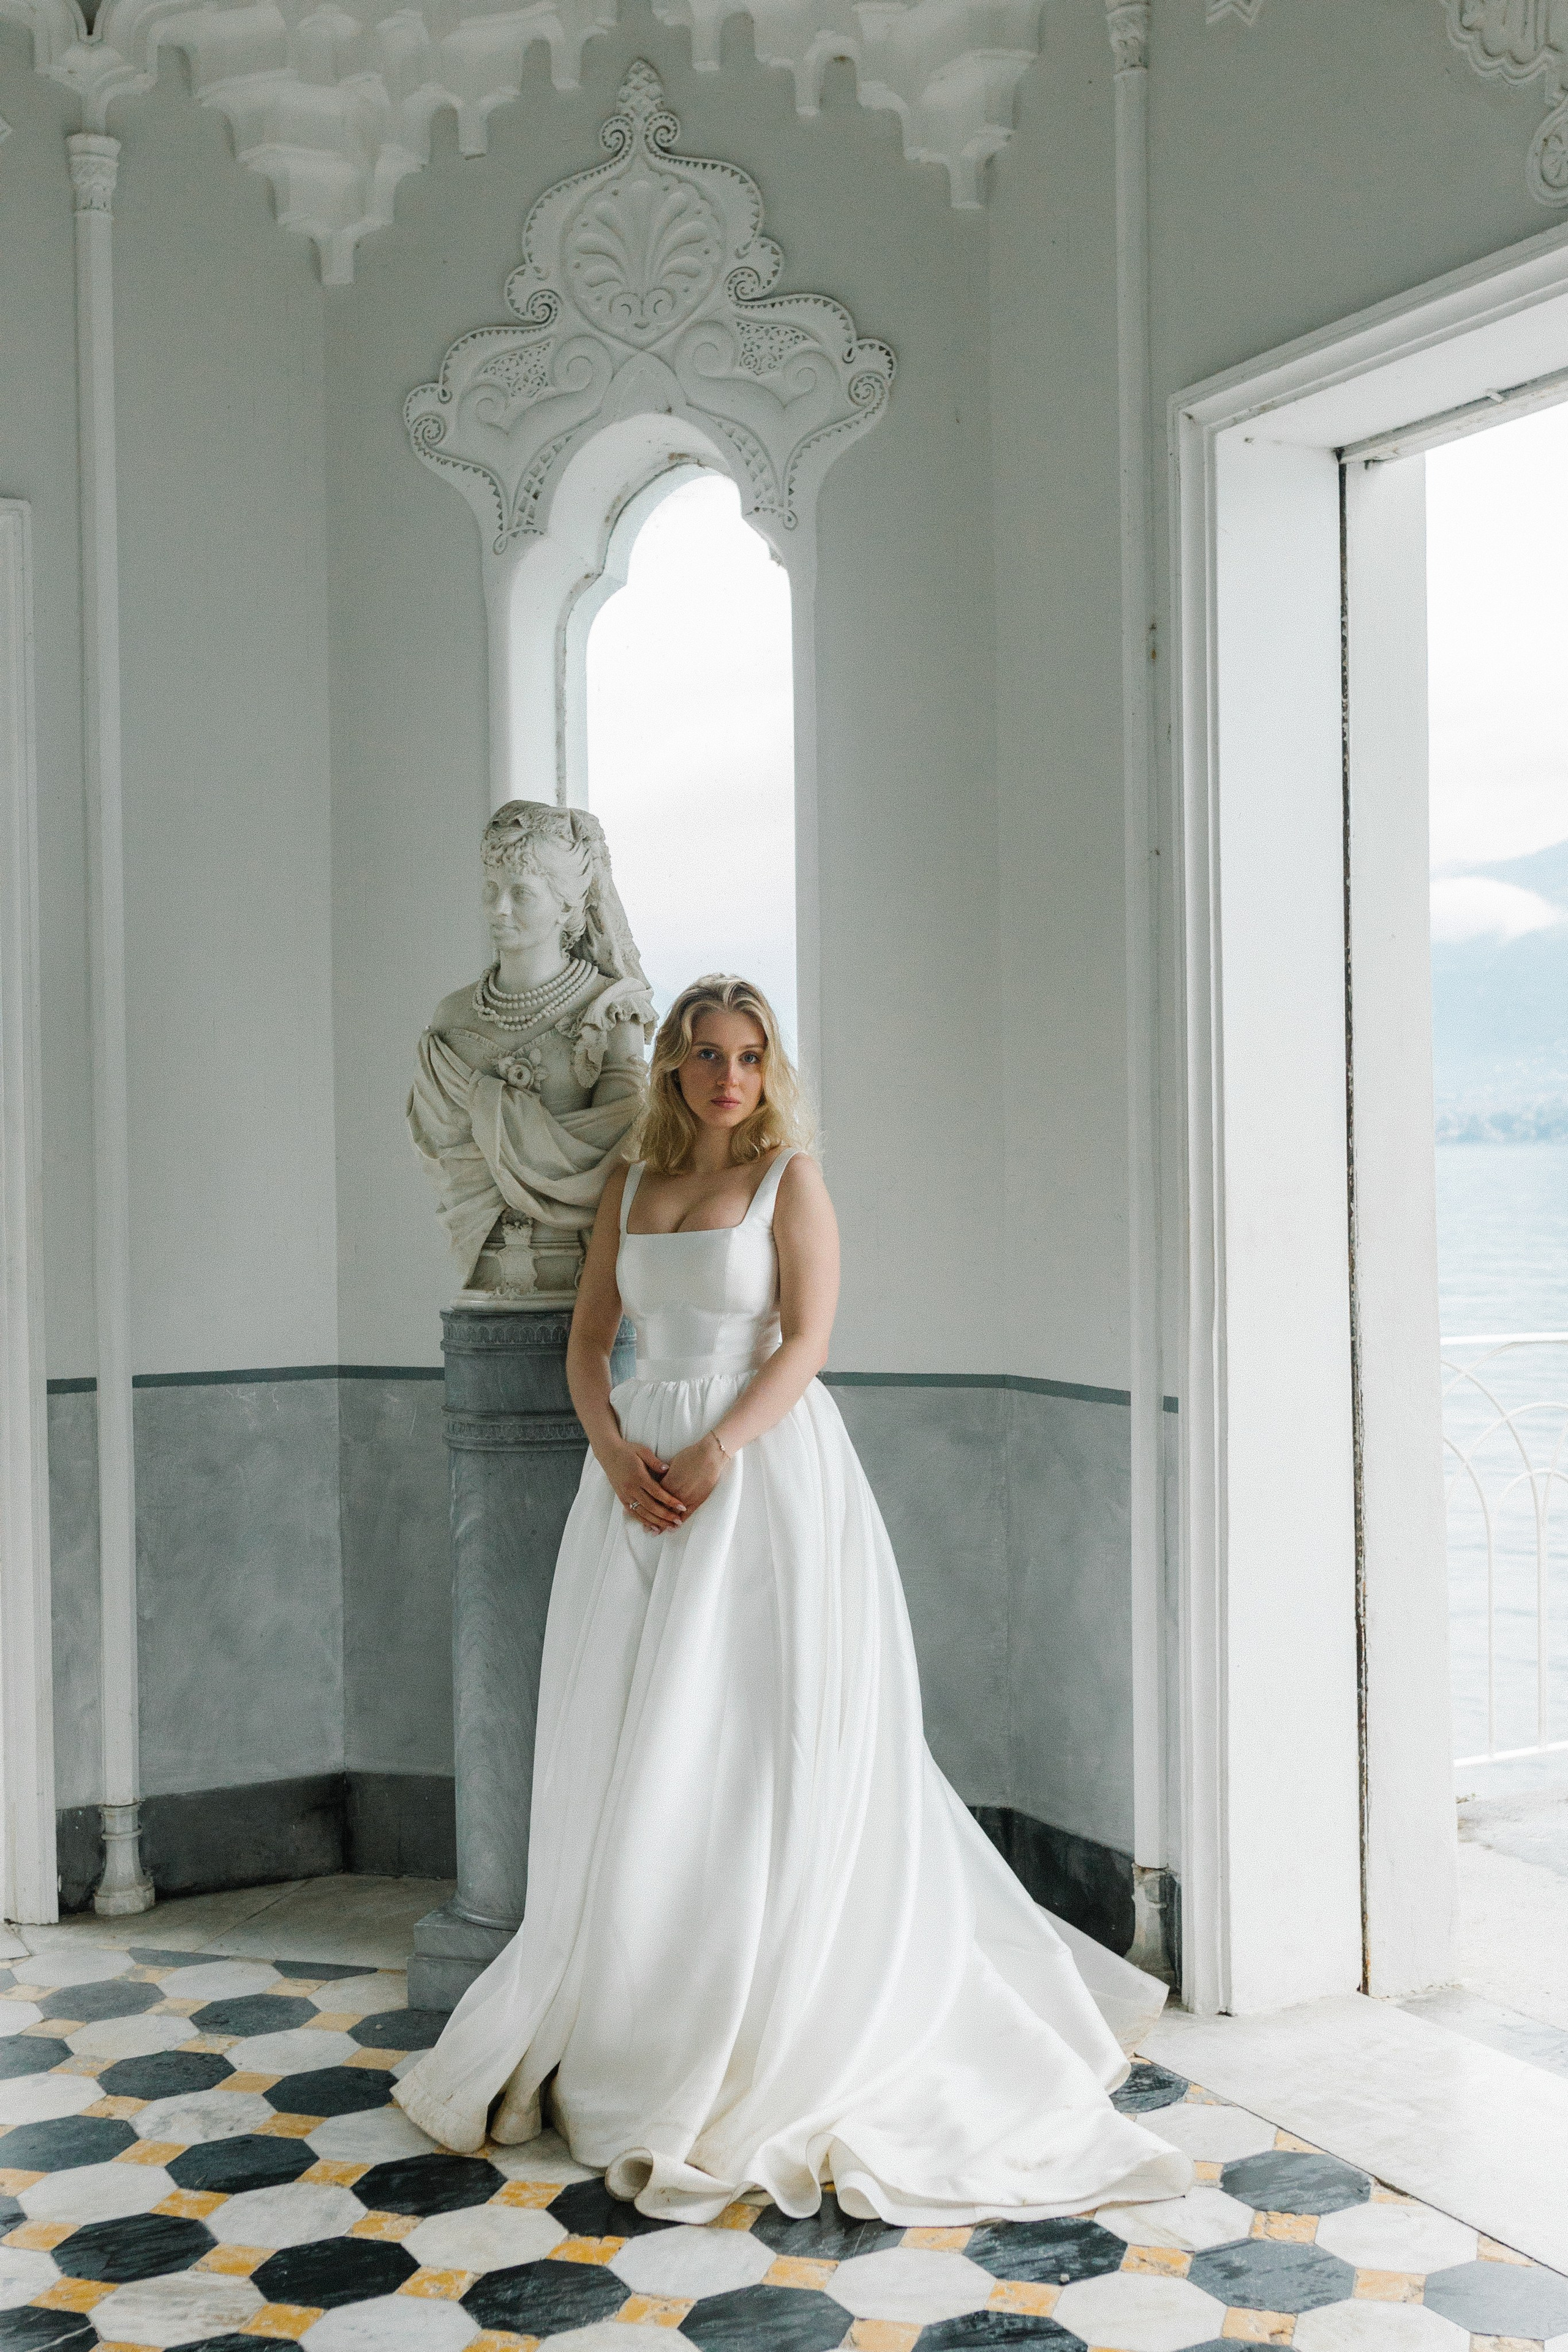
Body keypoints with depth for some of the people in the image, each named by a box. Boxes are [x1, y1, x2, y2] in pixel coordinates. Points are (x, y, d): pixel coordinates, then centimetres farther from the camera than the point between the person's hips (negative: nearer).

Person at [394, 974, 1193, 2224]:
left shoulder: (793, 1175, 0)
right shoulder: (632, 1187, 14)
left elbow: (807, 1340, -9)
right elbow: (589, 1338, 10)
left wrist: (719, 1451, -21)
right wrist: (615, 1451, -8)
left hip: (764, 1468, -5)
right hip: (644, 1475, 5)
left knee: (757, 1736, -4)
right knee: (636, 1746, 6)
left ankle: (770, 2036, 6)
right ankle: (632, 2013, 18)